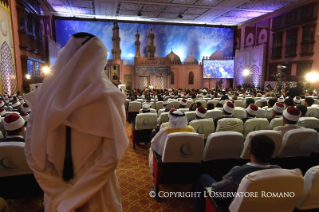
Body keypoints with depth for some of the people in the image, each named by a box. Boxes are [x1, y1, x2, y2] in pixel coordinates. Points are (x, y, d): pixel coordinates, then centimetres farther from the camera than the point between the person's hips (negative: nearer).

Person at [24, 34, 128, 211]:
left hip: (58, 193, 4)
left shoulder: (48, 92, -7)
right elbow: (111, 156, -23)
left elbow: (31, 149, -5)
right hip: (94, 193, -3)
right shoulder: (106, 95, -19)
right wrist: (76, 196, -12)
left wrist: (59, 192, -2)